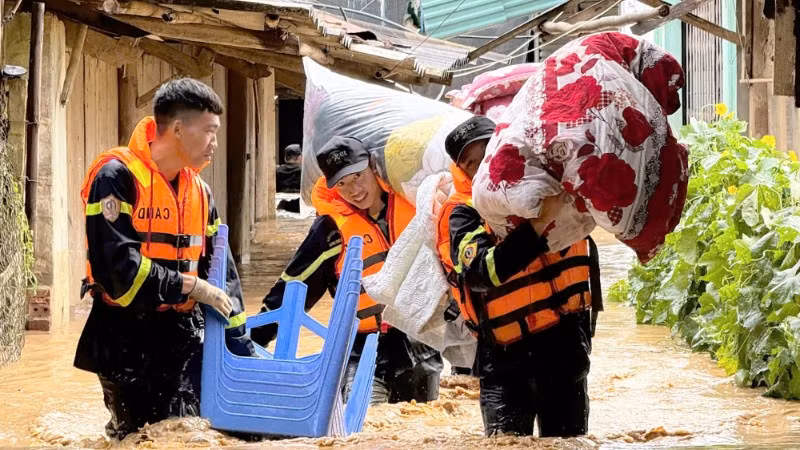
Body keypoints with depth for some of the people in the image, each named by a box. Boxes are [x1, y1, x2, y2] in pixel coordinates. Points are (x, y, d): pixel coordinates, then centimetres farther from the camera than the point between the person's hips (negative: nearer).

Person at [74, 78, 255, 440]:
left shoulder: (199, 191, 11)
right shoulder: (117, 177, -13)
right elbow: (116, 265, -23)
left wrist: (238, 340, 6)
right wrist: (189, 287, -17)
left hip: (182, 331, 6)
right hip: (127, 335, -6)